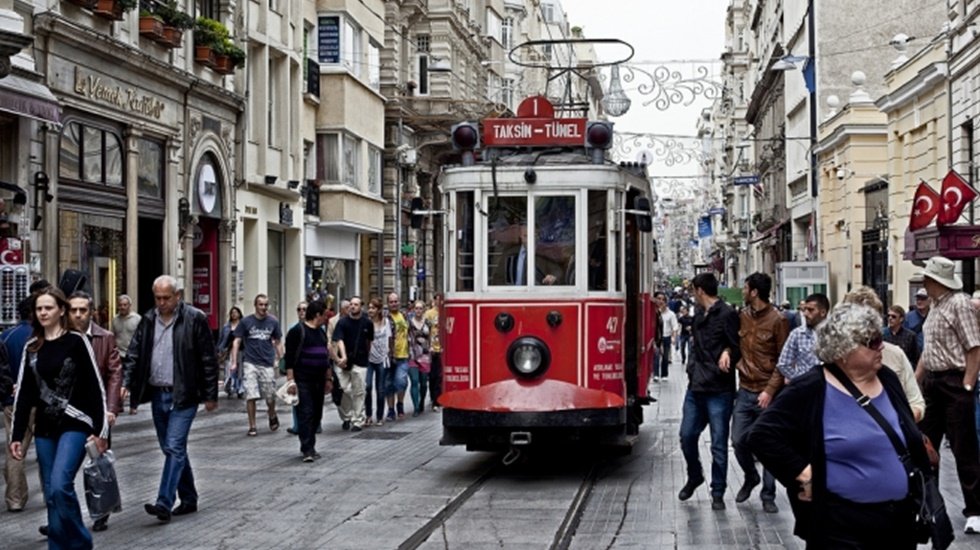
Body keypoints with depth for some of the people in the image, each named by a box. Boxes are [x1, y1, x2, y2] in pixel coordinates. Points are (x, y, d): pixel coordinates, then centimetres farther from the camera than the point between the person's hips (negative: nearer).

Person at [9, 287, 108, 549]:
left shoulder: (76, 342, -4)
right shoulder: (31, 347, 10)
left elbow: (94, 387, -6)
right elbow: (24, 393, 11)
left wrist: (100, 428, -10)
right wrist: (16, 435, 7)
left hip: (74, 425, -5)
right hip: (44, 428, 5)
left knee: (60, 486, -19)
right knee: (51, 494, 6)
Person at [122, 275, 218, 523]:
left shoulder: (195, 319, -9)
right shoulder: (148, 320, 7)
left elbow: (208, 359, -6)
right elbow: (134, 354, 9)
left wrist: (210, 395, -6)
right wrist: (125, 382, -6)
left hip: (183, 395, -6)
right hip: (157, 394, 6)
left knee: (174, 447, -12)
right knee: (172, 449, 13)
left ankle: (164, 503, -15)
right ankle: (188, 499, 25)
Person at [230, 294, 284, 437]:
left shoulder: (273, 322, 5)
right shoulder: (246, 322, 0)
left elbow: (278, 342, 13)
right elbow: (237, 342, 1)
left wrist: (279, 359, 3)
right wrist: (234, 362, -5)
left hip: (267, 364, 1)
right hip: (250, 363, -1)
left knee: (270, 397, 6)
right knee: (251, 396, -5)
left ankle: (272, 417, 36)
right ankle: (252, 427, 5)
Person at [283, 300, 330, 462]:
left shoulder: (321, 332, 16)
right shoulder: (297, 331, -9)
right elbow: (289, 357, -13)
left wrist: (328, 379, 21)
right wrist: (290, 380, -19)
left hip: (318, 380, 8)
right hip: (303, 380, -8)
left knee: (316, 414, 10)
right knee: (306, 413, -11)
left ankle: (309, 446, 21)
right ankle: (307, 450, -13)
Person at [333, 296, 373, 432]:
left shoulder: (367, 323, 2)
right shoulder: (342, 322, -3)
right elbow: (339, 340, -14)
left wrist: (367, 354, 16)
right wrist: (343, 356, -28)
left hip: (360, 361, 0)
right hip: (344, 361, 0)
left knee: (358, 392, 1)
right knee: (344, 390, -2)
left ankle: (358, 421, 8)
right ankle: (348, 416, 17)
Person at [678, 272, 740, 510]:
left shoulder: (727, 314, -9)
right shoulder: (699, 317, 16)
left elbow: (738, 348, -9)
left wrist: (728, 353, -28)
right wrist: (692, 368, 8)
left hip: (719, 390, -7)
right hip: (696, 388, 7)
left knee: (719, 444, 1)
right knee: (687, 436, 11)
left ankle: (718, 493, 11)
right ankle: (694, 477, 33)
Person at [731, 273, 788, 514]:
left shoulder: (777, 320, -9)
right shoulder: (742, 316, 6)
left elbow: (784, 360, -8)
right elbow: (734, 342, 16)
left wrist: (770, 390, -15)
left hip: (767, 394, -4)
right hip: (745, 390, 5)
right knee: (738, 441, 5)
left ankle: (768, 495, 14)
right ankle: (751, 477, 31)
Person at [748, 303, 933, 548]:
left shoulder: (888, 380, 8)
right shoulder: (811, 390, -12)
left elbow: (913, 444, 20)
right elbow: (762, 435, -15)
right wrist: (804, 475, -18)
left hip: (901, 520, 6)